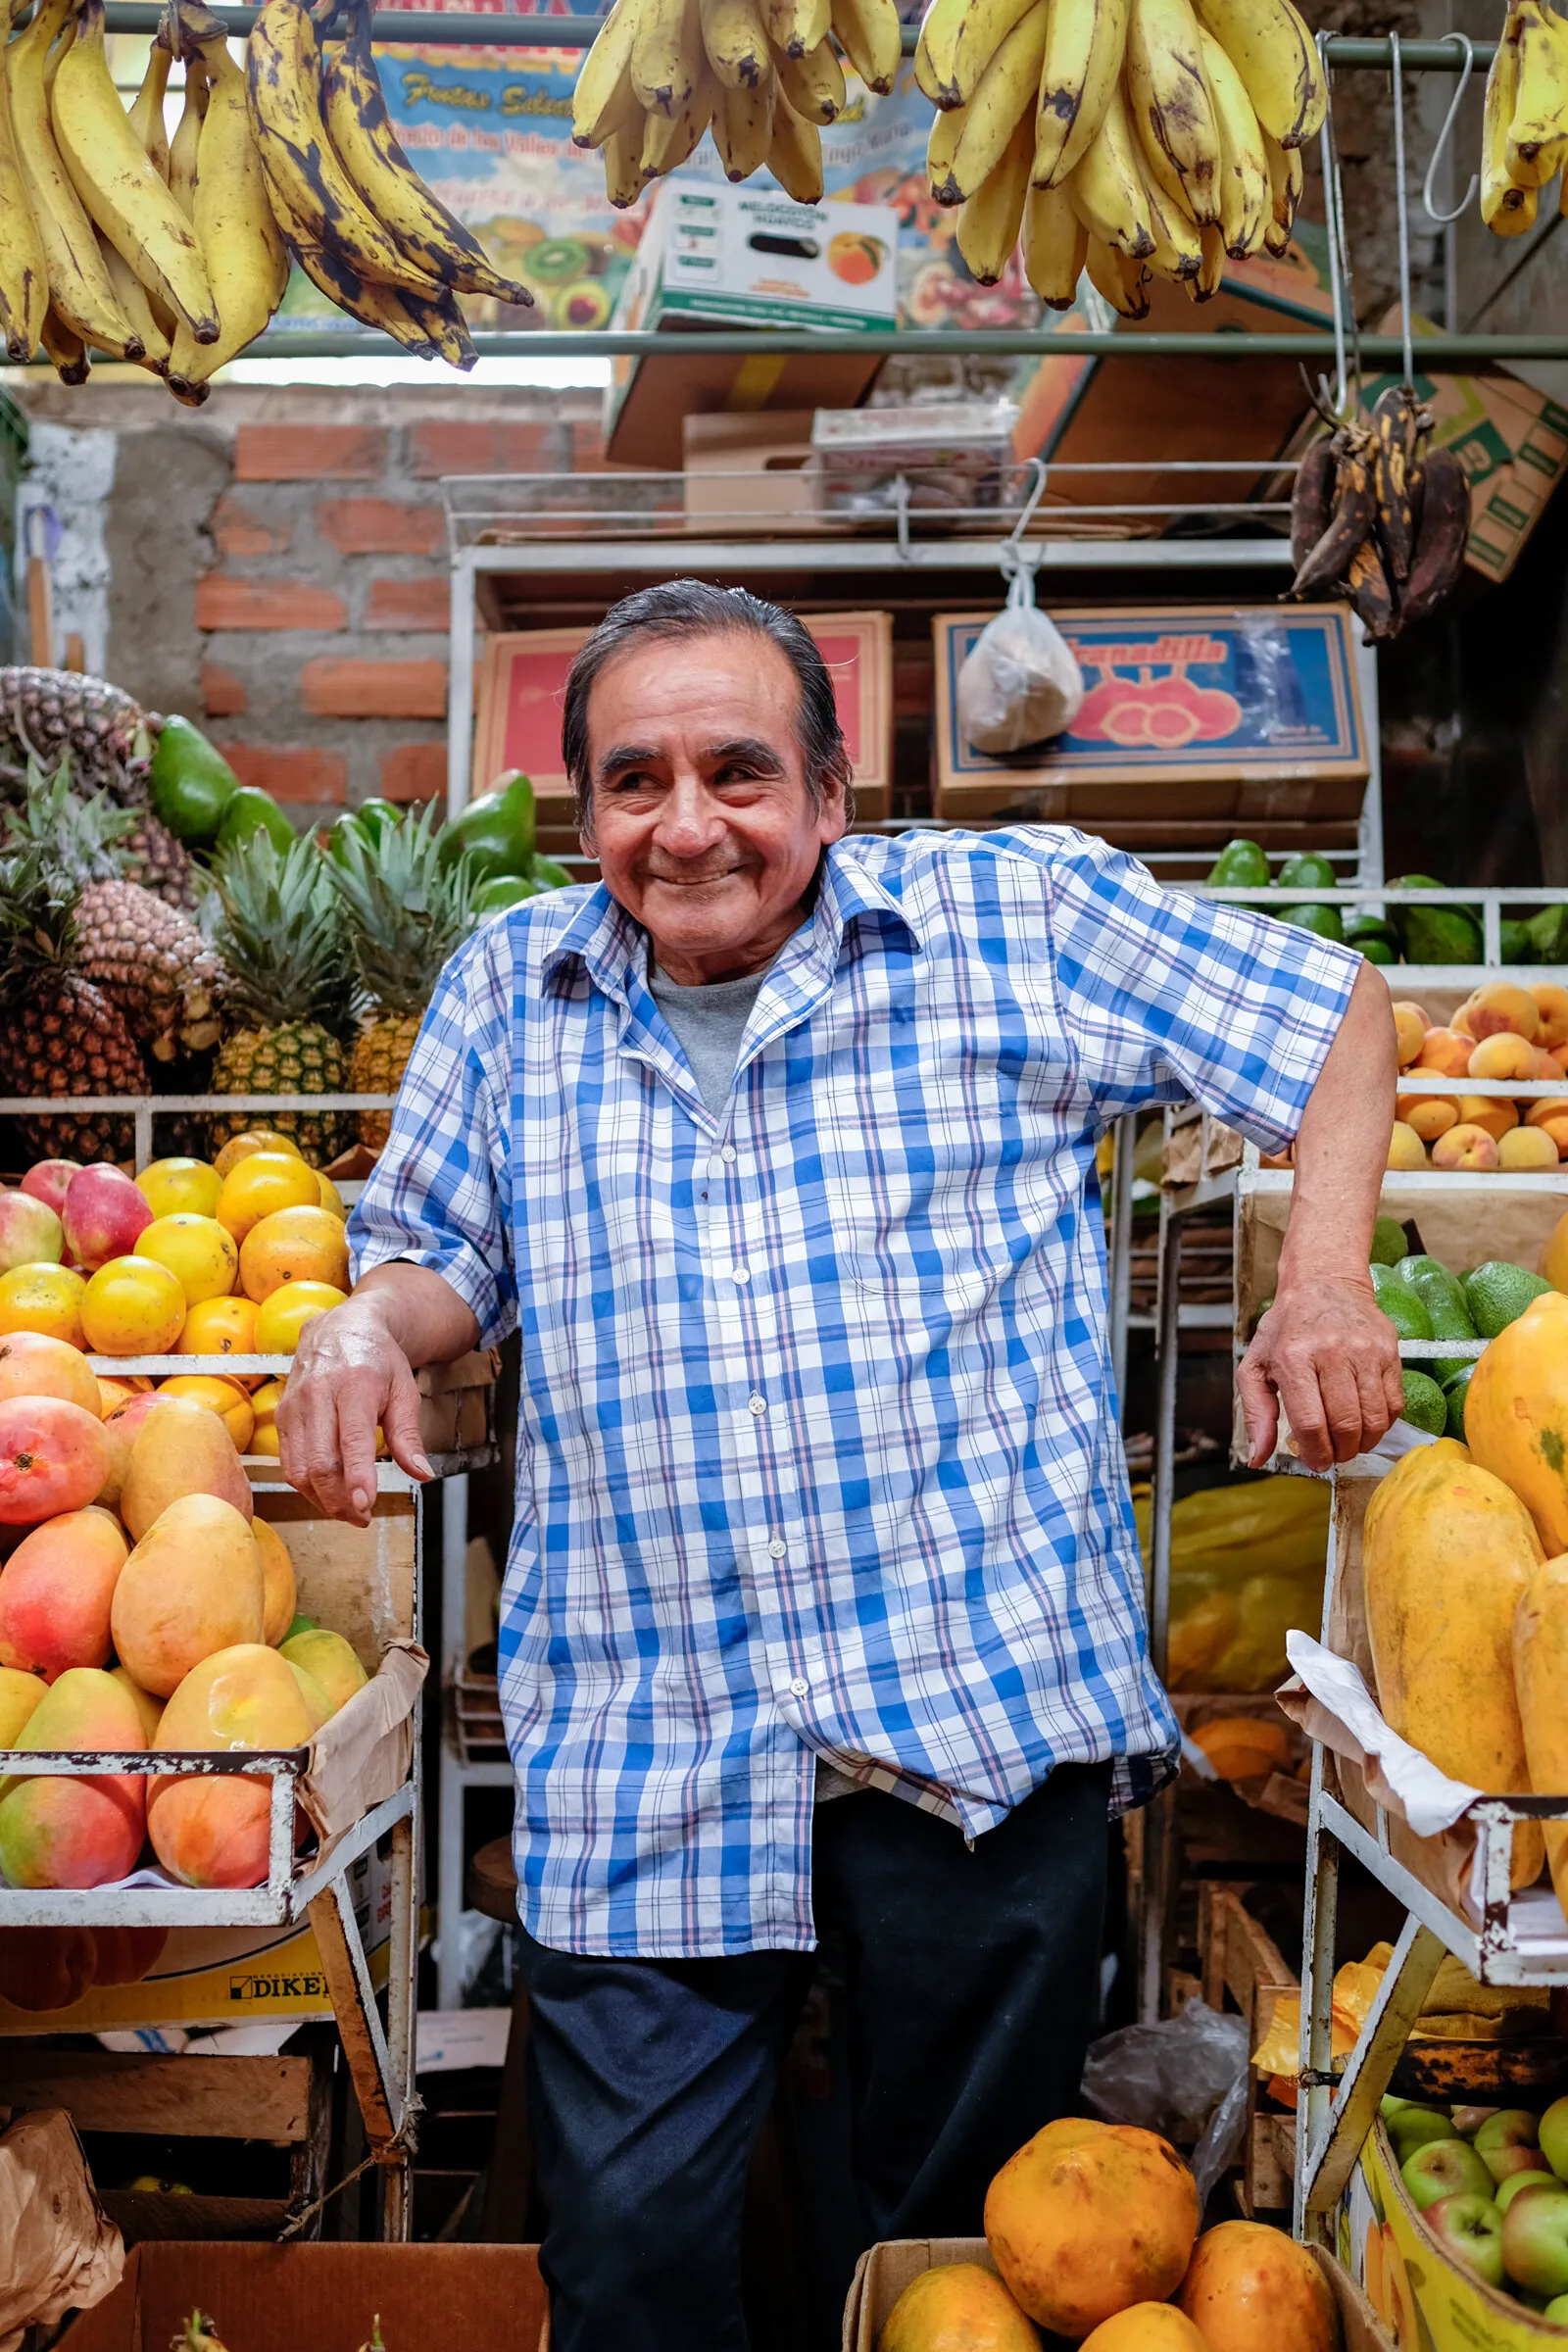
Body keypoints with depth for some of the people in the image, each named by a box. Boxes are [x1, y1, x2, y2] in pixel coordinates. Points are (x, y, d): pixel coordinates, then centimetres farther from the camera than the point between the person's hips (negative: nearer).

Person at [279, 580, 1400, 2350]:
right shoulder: (510, 989, 9)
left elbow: (1341, 1013, 7)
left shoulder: (1019, 915, 0)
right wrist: (367, 1323, -5)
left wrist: (1323, 1276, -7)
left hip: (985, 1719, -1)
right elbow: (444, 1252, 18)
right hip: (638, 1750, 2)